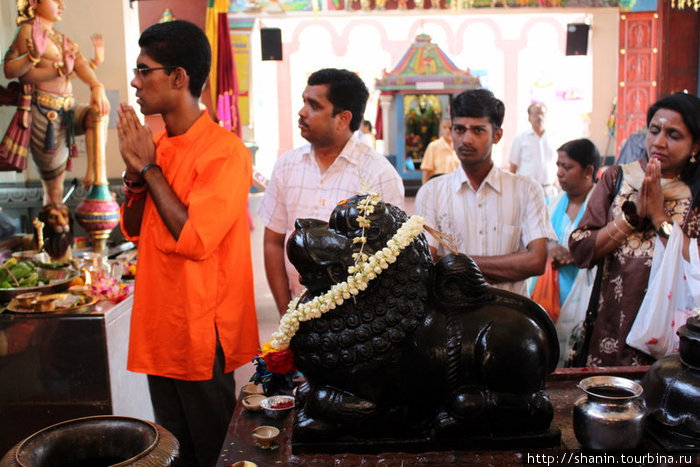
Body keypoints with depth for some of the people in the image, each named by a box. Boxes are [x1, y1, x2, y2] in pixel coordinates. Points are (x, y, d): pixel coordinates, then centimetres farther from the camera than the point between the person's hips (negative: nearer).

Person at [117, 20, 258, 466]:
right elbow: (133, 230, 12)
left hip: (204, 334, -7)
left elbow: (194, 239, -25)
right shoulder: (157, 145, 7)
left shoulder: (226, 151, -17)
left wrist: (149, 167, -16)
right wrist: (135, 172, -7)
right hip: (159, 329, 7)